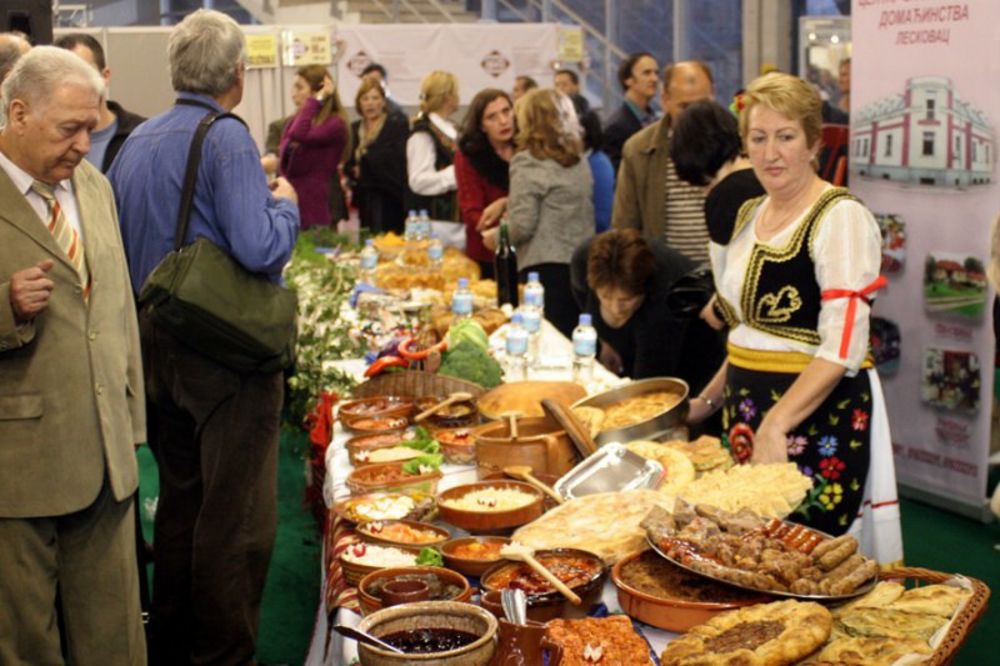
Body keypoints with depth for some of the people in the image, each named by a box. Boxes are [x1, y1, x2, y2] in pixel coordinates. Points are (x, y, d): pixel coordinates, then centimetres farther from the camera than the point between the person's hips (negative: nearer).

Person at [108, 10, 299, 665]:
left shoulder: (136, 141, 9)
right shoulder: (226, 138, -14)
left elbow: (116, 245, 13)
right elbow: (261, 248, -23)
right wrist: (285, 203, -3)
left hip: (155, 344, 8)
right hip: (226, 351, -8)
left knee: (179, 500, 18)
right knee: (236, 515, 1)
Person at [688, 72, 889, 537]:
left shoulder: (840, 217, -12)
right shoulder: (747, 216, 12)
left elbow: (843, 347, -20)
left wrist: (775, 425, -26)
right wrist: (708, 402, 17)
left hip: (819, 417, -7)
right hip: (747, 414, 7)